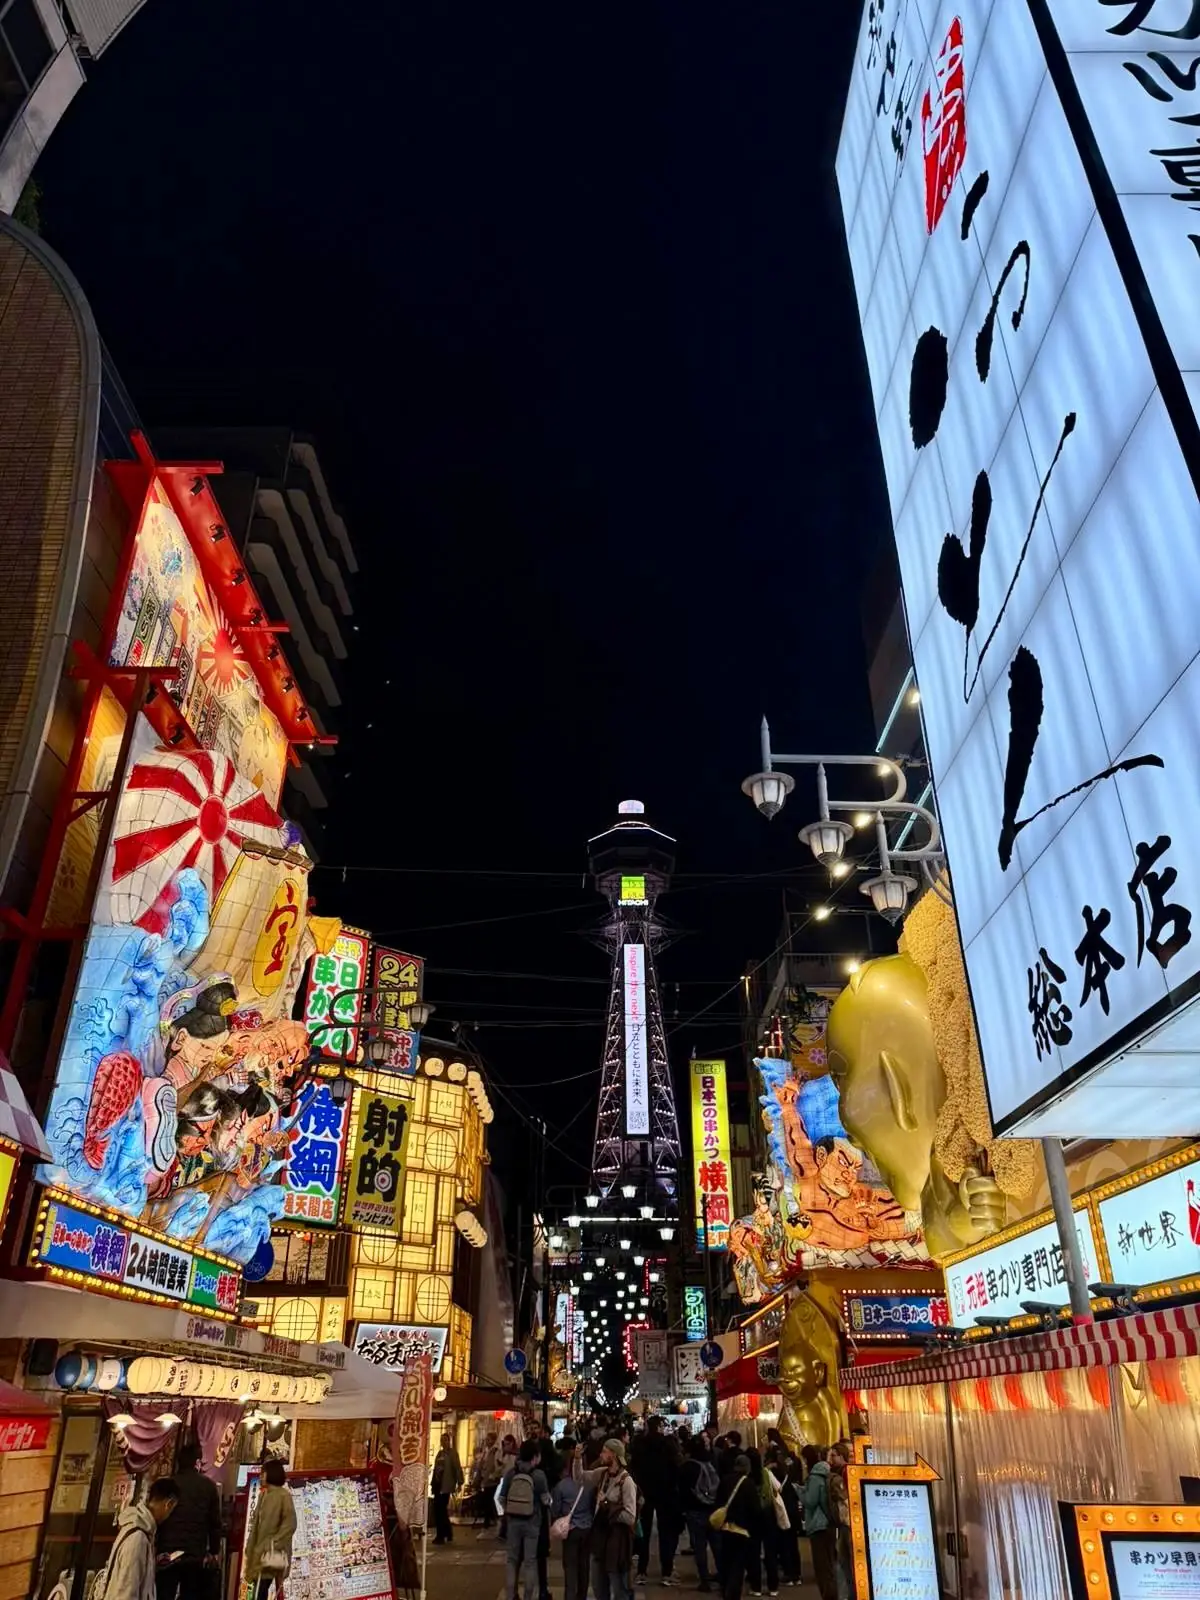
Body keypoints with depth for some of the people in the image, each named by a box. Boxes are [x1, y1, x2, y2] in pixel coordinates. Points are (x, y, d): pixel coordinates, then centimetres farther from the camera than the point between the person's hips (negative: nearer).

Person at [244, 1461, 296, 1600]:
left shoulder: (283, 1495, -11)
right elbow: (256, 1522, 18)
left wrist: (273, 1544, -20)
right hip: (260, 1549, 8)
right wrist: (251, 1546, 11)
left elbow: (290, 1524, -16)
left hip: (273, 1553, -8)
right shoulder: (263, 1495, 14)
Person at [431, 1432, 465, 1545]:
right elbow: (435, 1469, 16)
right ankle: (448, 1534, 21)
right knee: (438, 1510, 9)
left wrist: (459, 1483, -15)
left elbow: (458, 1468, -10)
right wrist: (433, 1484, 14)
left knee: (441, 1510, -9)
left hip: (446, 1486, -7)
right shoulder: (440, 1453, 15)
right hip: (438, 1485, 7)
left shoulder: (452, 1453, -5)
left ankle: (441, 1536, -1)